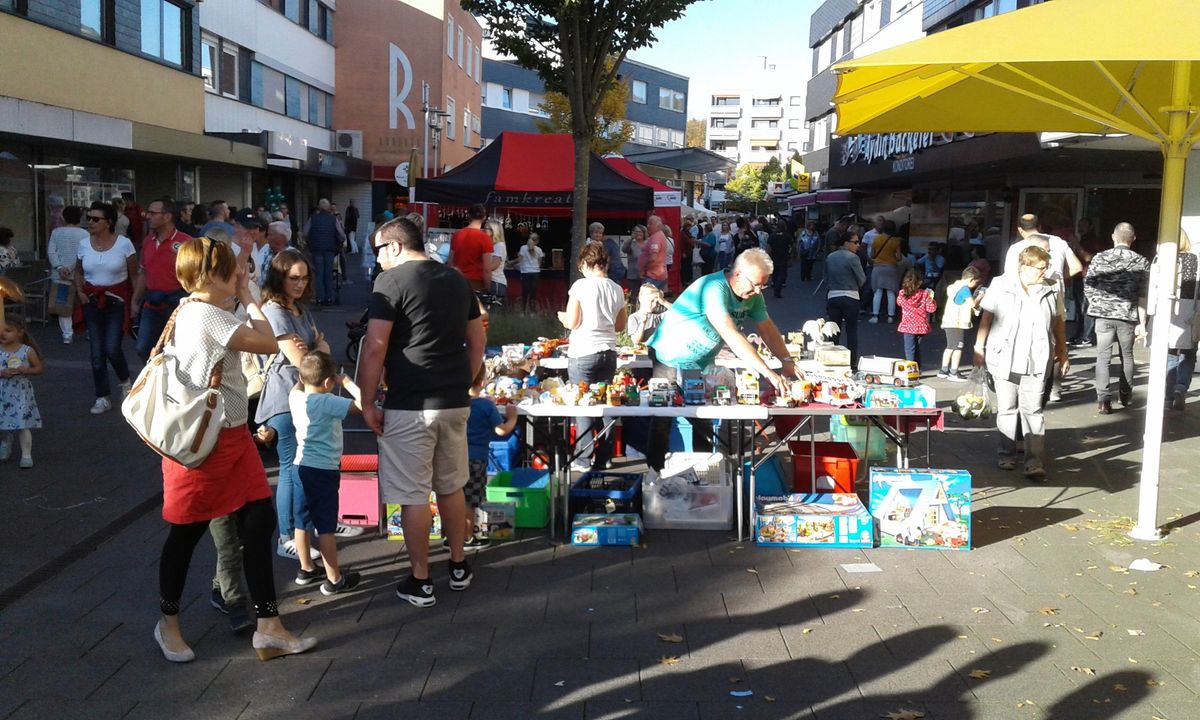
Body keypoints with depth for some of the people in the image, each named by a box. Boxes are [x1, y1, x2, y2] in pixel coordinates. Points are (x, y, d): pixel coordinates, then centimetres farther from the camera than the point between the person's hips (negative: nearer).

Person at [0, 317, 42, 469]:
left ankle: (26, 455, 1)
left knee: (23, 425, -5)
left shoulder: (27, 351, -5)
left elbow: (39, 368, 3)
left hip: (21, 393, -2)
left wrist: (27, 370, -15)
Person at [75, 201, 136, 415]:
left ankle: (124, 380, 21)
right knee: (97, 353, 3)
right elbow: (78, 272, 17)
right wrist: (80, 291, 1)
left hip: (117, 301, -3)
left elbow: (134, 275, -3)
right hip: (92, 302, 3)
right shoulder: (84, 244, 1)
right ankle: (103, 398, 14)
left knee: (112, 348, -11)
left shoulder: (124, 243, -9)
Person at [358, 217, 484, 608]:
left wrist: (366, 401, -8)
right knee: (451, 486, 19)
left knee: (413, 495, 3)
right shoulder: (457, 279, 11)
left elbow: (375, 346, -15)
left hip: (410, 405, -6)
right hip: (455, 402, 7)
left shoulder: (392, 280, -9)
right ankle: (458, 567, 30)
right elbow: (477, 340, 16)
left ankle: (420, 582, 11)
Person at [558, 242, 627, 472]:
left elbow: (571, 322, -10)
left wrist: (561, 316, 10)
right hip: (608, 352, 5)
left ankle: (584, 459, 5)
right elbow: (620, 325, 13)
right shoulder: (617, 289, 5)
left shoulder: (581, 285, -9)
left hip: (583, 353, -4)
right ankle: (603, 459, 16)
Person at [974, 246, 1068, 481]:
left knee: (1033, 412, -3)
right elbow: (986, 318, 2)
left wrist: (1063, 353, 14)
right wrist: (979, 349, 0)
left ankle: (1035, 463, -5)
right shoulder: (1000, 286, -2)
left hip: (1036, 363, 1)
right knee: (1006, 409, 9)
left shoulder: (1051, 291, 5)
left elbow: (1058, 323, 14)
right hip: (1004, 361, -1)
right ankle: (1007, 455, 21)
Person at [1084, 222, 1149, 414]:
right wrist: (1142, 322, -2)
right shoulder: (1141, 262, -1)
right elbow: (1143, 295, -4)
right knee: (1127, 355, 19)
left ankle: (1103, 400, -10)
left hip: (1103, 314, -1)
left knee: (1103, 357, 1)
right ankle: (1126, 395, 32)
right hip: (1128, 316, 1)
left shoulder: (1099, 258, -1)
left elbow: (1088, 287, 0)